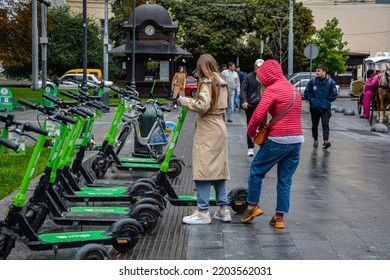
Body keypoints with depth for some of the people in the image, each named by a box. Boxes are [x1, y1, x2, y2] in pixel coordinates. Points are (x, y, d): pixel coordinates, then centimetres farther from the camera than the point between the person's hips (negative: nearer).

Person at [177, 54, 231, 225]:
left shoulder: (206, 82, -11)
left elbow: (202, 105, -22)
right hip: (220, 129, 9)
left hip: (207, 131, -9)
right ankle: (223, 209, 17)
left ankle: (203, 212, -3)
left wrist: (184, 101, -10)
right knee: (218, 169, 13)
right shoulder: (221, 83, 14)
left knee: (203, 169, -5)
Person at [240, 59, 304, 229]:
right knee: (285, 180, 12)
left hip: (278, 140, -7)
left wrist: (251, 132, -2)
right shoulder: (294, 89, 16)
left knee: (256, 170, 12)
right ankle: (279, 217, 13)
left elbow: (258, 115, -19)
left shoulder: (272, 89, -9)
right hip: (297, 140, 7)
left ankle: (253, 206, 16)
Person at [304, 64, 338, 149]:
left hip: (325, 108, -3)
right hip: (314, 108, 3)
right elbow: (306, 92, 6)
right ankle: (315, 140, 30)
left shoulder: (330, 82, -8)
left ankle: (326, 140, -21)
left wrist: (327, 101, -4)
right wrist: (311, 100, -2)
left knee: (325, 124, -14)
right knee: (314, 125, 14)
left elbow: (334, 95, -2)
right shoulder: (312, 81, -4)